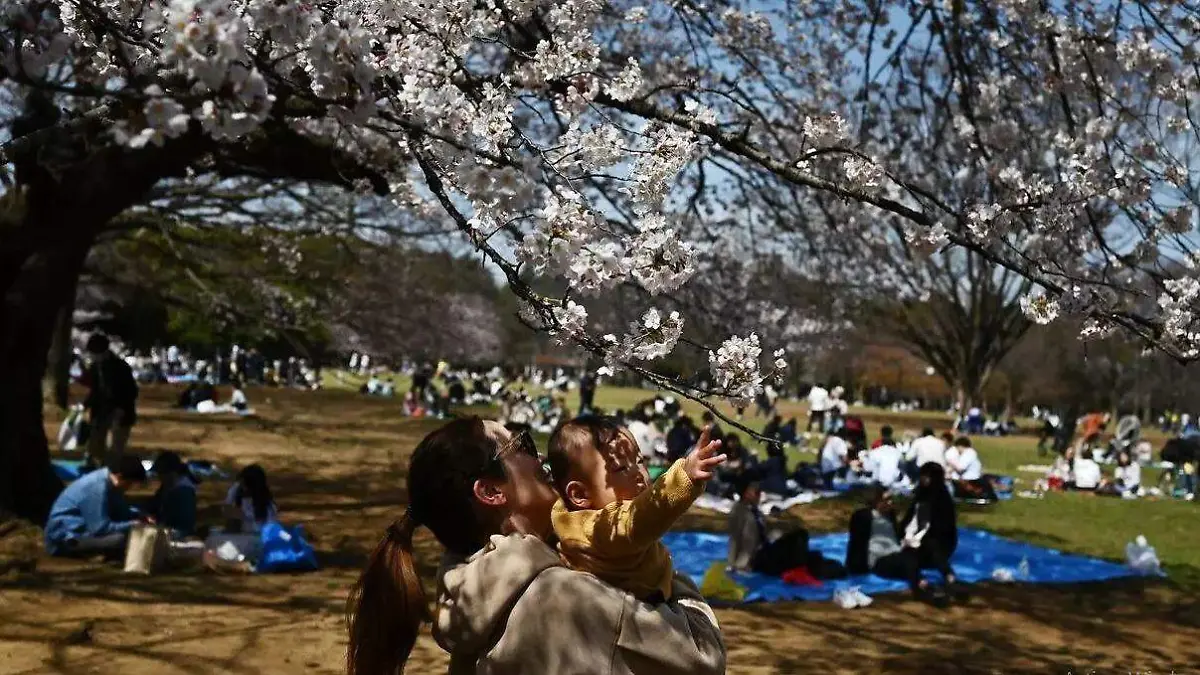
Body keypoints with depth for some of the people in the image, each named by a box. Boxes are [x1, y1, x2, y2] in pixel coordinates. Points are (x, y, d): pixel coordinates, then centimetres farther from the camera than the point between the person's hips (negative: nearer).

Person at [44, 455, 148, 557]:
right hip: (66, 538, -10)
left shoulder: (110, 482, 3)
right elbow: (100, 529, -25)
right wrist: (132, 525, -16)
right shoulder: (97, 487, -24)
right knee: (121, 539, -29)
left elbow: (120, 513, 17)